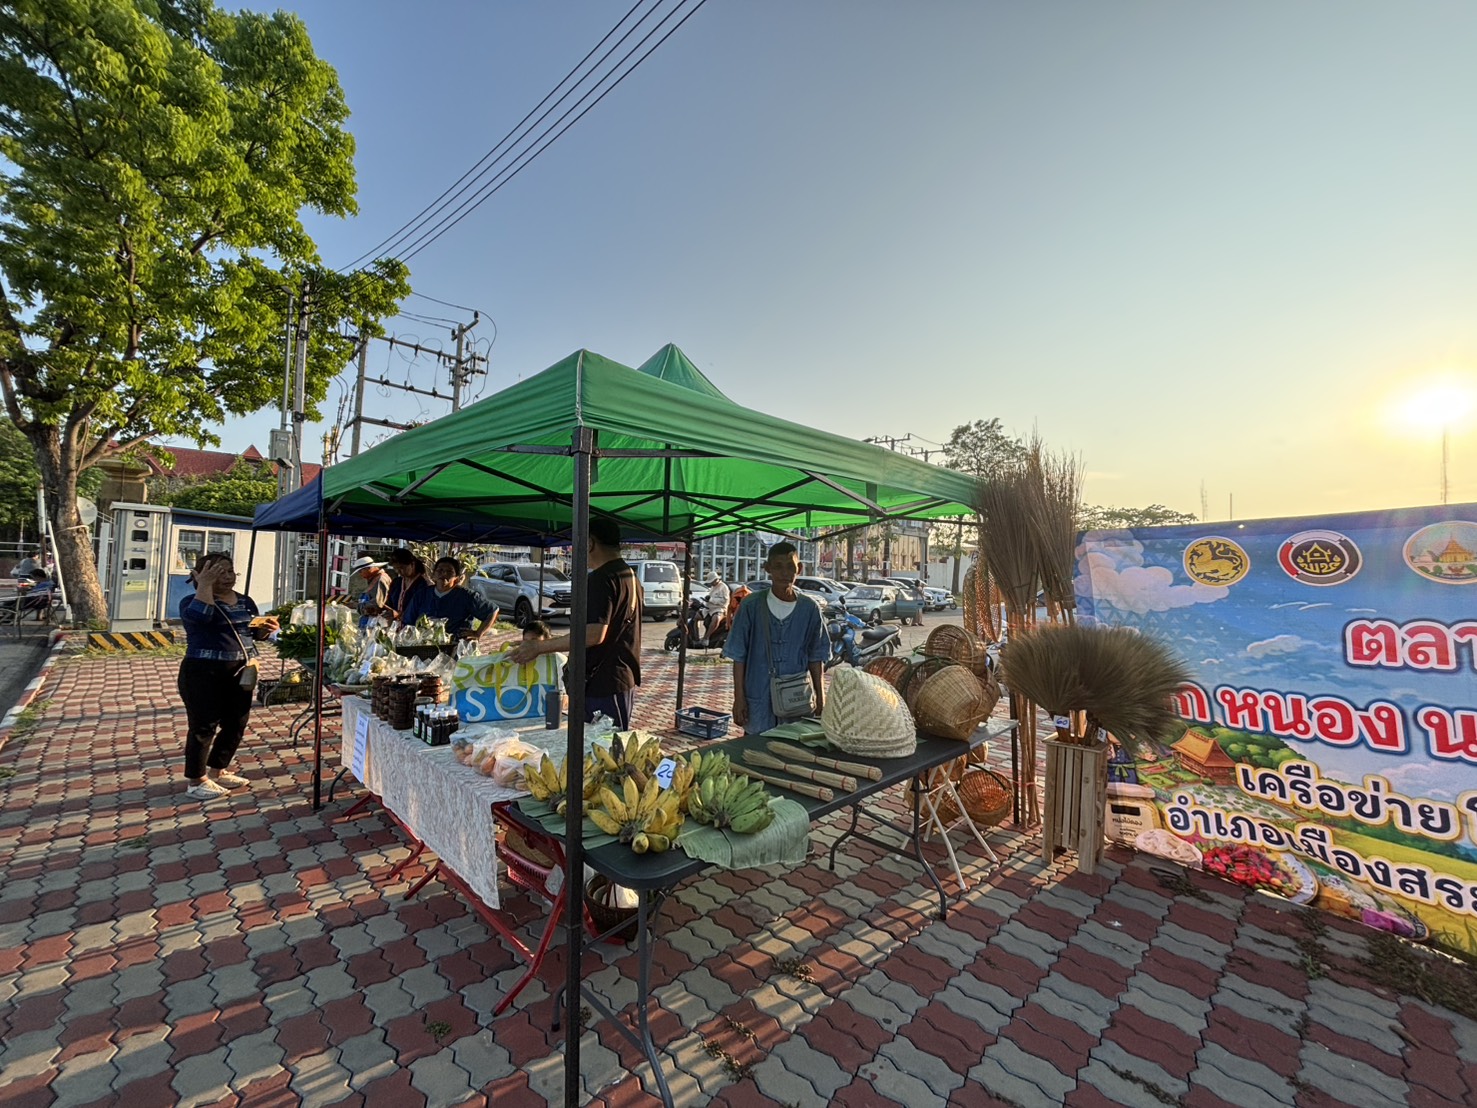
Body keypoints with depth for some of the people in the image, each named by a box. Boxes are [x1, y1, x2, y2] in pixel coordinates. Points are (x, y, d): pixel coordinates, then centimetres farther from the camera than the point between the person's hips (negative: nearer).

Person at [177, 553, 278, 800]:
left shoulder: (245, 601, 12)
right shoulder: (193, 601, -6)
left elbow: (256, 633, 19)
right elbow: (199, 616, -30)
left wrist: (267, 628, -4)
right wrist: (204, 585, -23)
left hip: (238, 673, 6)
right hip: (203, 673, -6)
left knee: (236, 725, 12)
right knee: (203, 727, 1)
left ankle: (217, 772, 29)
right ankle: (196, 782, 15)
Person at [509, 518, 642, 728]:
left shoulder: (602, 578, -18)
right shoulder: (629, 574, 13)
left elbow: (594, 634, -26)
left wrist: (539, 647, -20)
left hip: (604, 684, -10)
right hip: (624, 679, 10)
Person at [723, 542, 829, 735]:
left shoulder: (810, 608, -2)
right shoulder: (752, 606, -7)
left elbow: (815, 657, 6)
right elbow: (738, 656, -2)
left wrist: (820, 697, 6)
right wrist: (739, 697, -4)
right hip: (758, 699, -1)